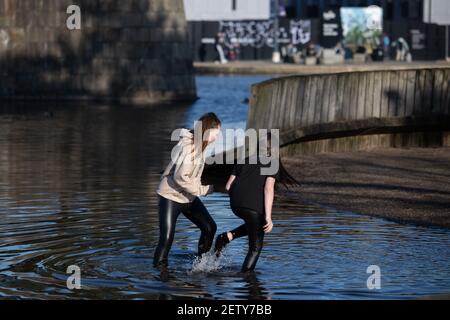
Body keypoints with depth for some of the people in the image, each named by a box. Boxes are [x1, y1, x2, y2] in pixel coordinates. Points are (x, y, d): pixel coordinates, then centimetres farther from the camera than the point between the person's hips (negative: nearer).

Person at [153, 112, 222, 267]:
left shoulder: (198, 144, 3)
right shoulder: (188, 147, -25)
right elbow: (180, 177, -29)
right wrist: (203, 190, -22)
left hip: (187, 197, 9)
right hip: (170, 196, -9)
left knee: (209, 227, 10)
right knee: (166, 238, -11)